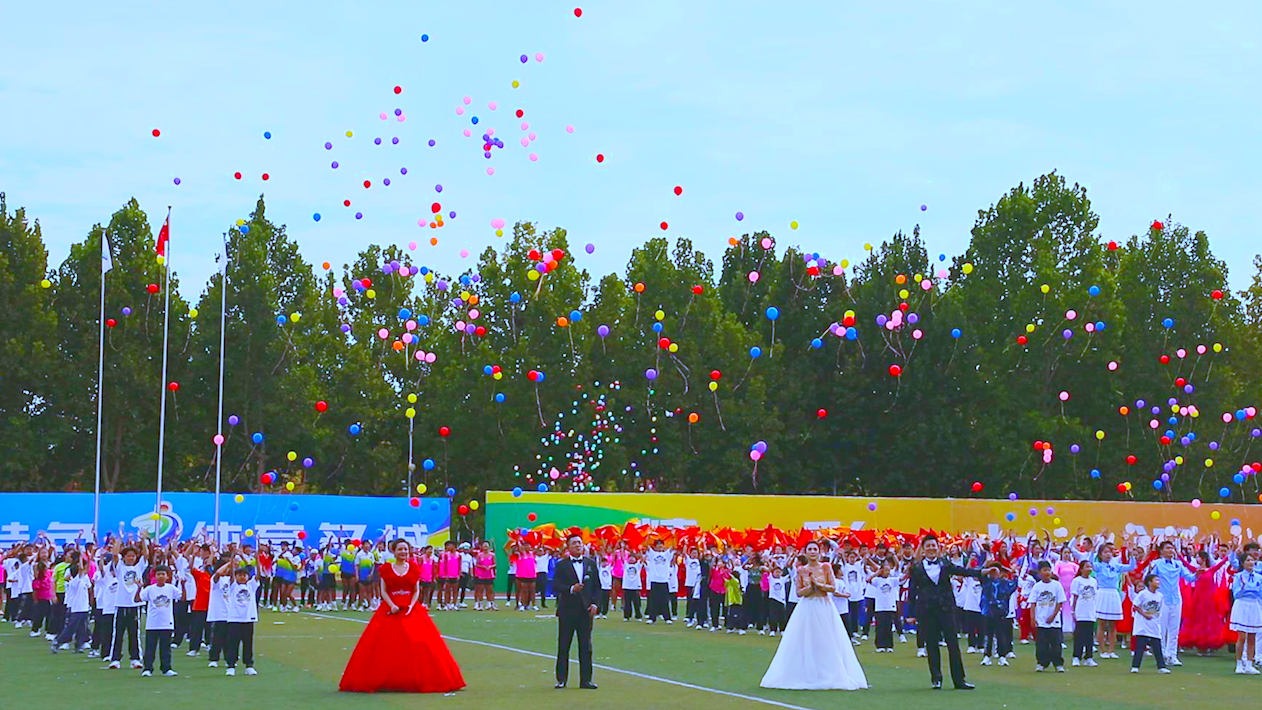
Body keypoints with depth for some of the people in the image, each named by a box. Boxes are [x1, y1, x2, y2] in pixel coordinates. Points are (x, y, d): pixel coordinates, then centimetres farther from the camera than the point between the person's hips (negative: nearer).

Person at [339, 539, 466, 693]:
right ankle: (385, 681, -3)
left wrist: (411, 606, -10)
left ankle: (416, 680, -1)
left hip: (410, 610, 1)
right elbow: (383, 591, 1)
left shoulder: (413, 569, 9)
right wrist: (392, 605, -13)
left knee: (417, 644, -7)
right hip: (390, 610, -1)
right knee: (387, 647, -7)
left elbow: (417, 591, 7)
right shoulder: (386, 568, 5)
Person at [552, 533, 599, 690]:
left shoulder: (591, 563, 11)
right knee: (563, 647, 3)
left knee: (586, 647, 2)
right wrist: (571, 588, -23)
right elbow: (555, 585, -8)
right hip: (567, 610, -2)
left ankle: (585, 680, 7)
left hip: (586, 610, 2)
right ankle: (561, 679, 11)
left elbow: (597, 585, 9)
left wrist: (594, 603, -3)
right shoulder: (562, 565, 2)